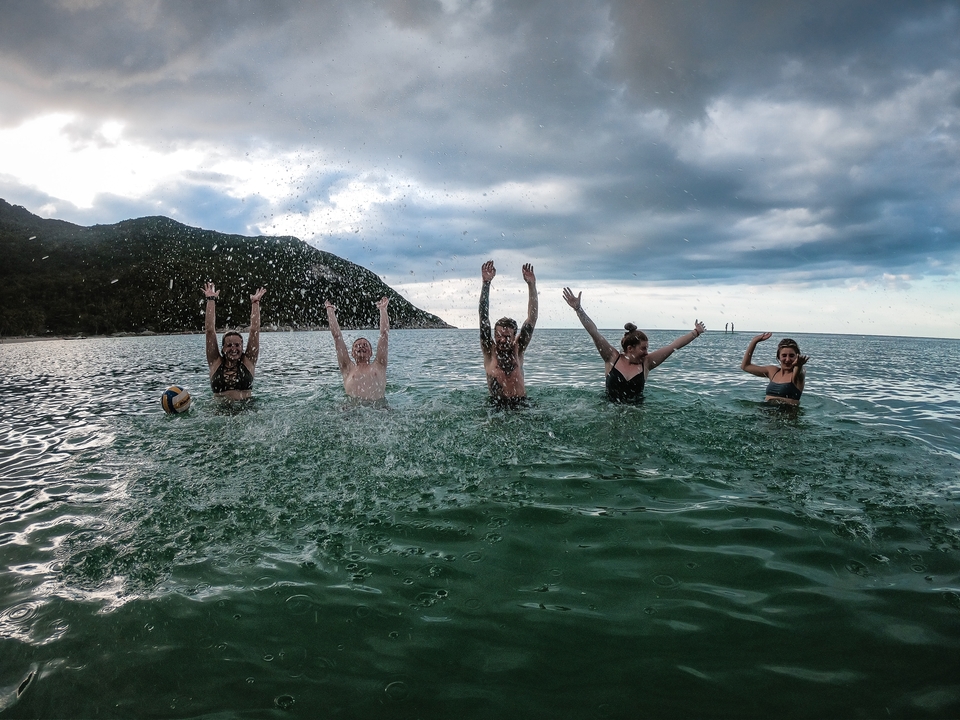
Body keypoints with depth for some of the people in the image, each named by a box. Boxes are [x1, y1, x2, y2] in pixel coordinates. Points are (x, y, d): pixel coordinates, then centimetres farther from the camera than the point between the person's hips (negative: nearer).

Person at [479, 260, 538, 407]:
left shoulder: (517, 350, 5)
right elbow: (484, 316, -6)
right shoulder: (489, 351, 1)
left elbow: (532, 318, 0)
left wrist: (531, 285, -7)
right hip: (495, 406, -1)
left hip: (521, 405, 1)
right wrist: (486, 284, -13)